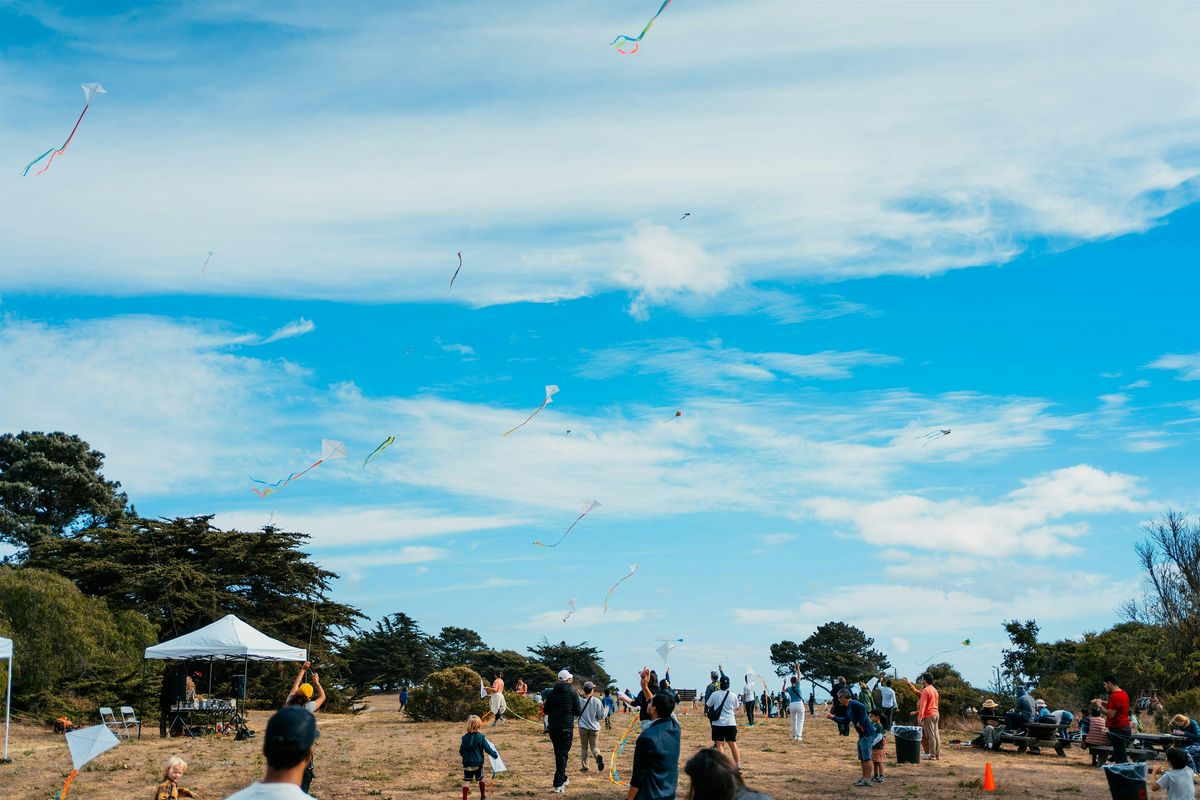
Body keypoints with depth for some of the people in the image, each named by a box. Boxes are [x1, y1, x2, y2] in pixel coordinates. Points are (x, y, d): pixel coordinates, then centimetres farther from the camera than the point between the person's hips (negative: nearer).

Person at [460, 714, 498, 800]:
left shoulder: (464, 737, -4)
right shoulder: (481, 737, -11)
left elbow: (461, 751, 4)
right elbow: (487, 748, -8)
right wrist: (495, 754, 9)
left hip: (467, 763, 0)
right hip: (478, 763, 0)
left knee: (466, 781, 2)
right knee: (481, 779, 20)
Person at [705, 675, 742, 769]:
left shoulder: (715, 694, -6)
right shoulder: (733, 696, -1)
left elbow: (708, 706, 5)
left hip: (718, 723, -2)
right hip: (730, 723, 2)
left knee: (719, 744, 1)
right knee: (733, 744, 9)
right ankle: (738, 764, 10)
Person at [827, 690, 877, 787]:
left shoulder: (853, 704, -12)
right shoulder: (848, 708, 18)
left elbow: (863, 708, -32)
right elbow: (845, 721, 30)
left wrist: (861, 722, -25)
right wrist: (833, 717, 34)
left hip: (867, 733, -10)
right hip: (862, 734, 10)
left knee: (866, 757, -8)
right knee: (862, 757, 15)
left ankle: (867, 779, -6)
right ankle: (864, 777, 21)